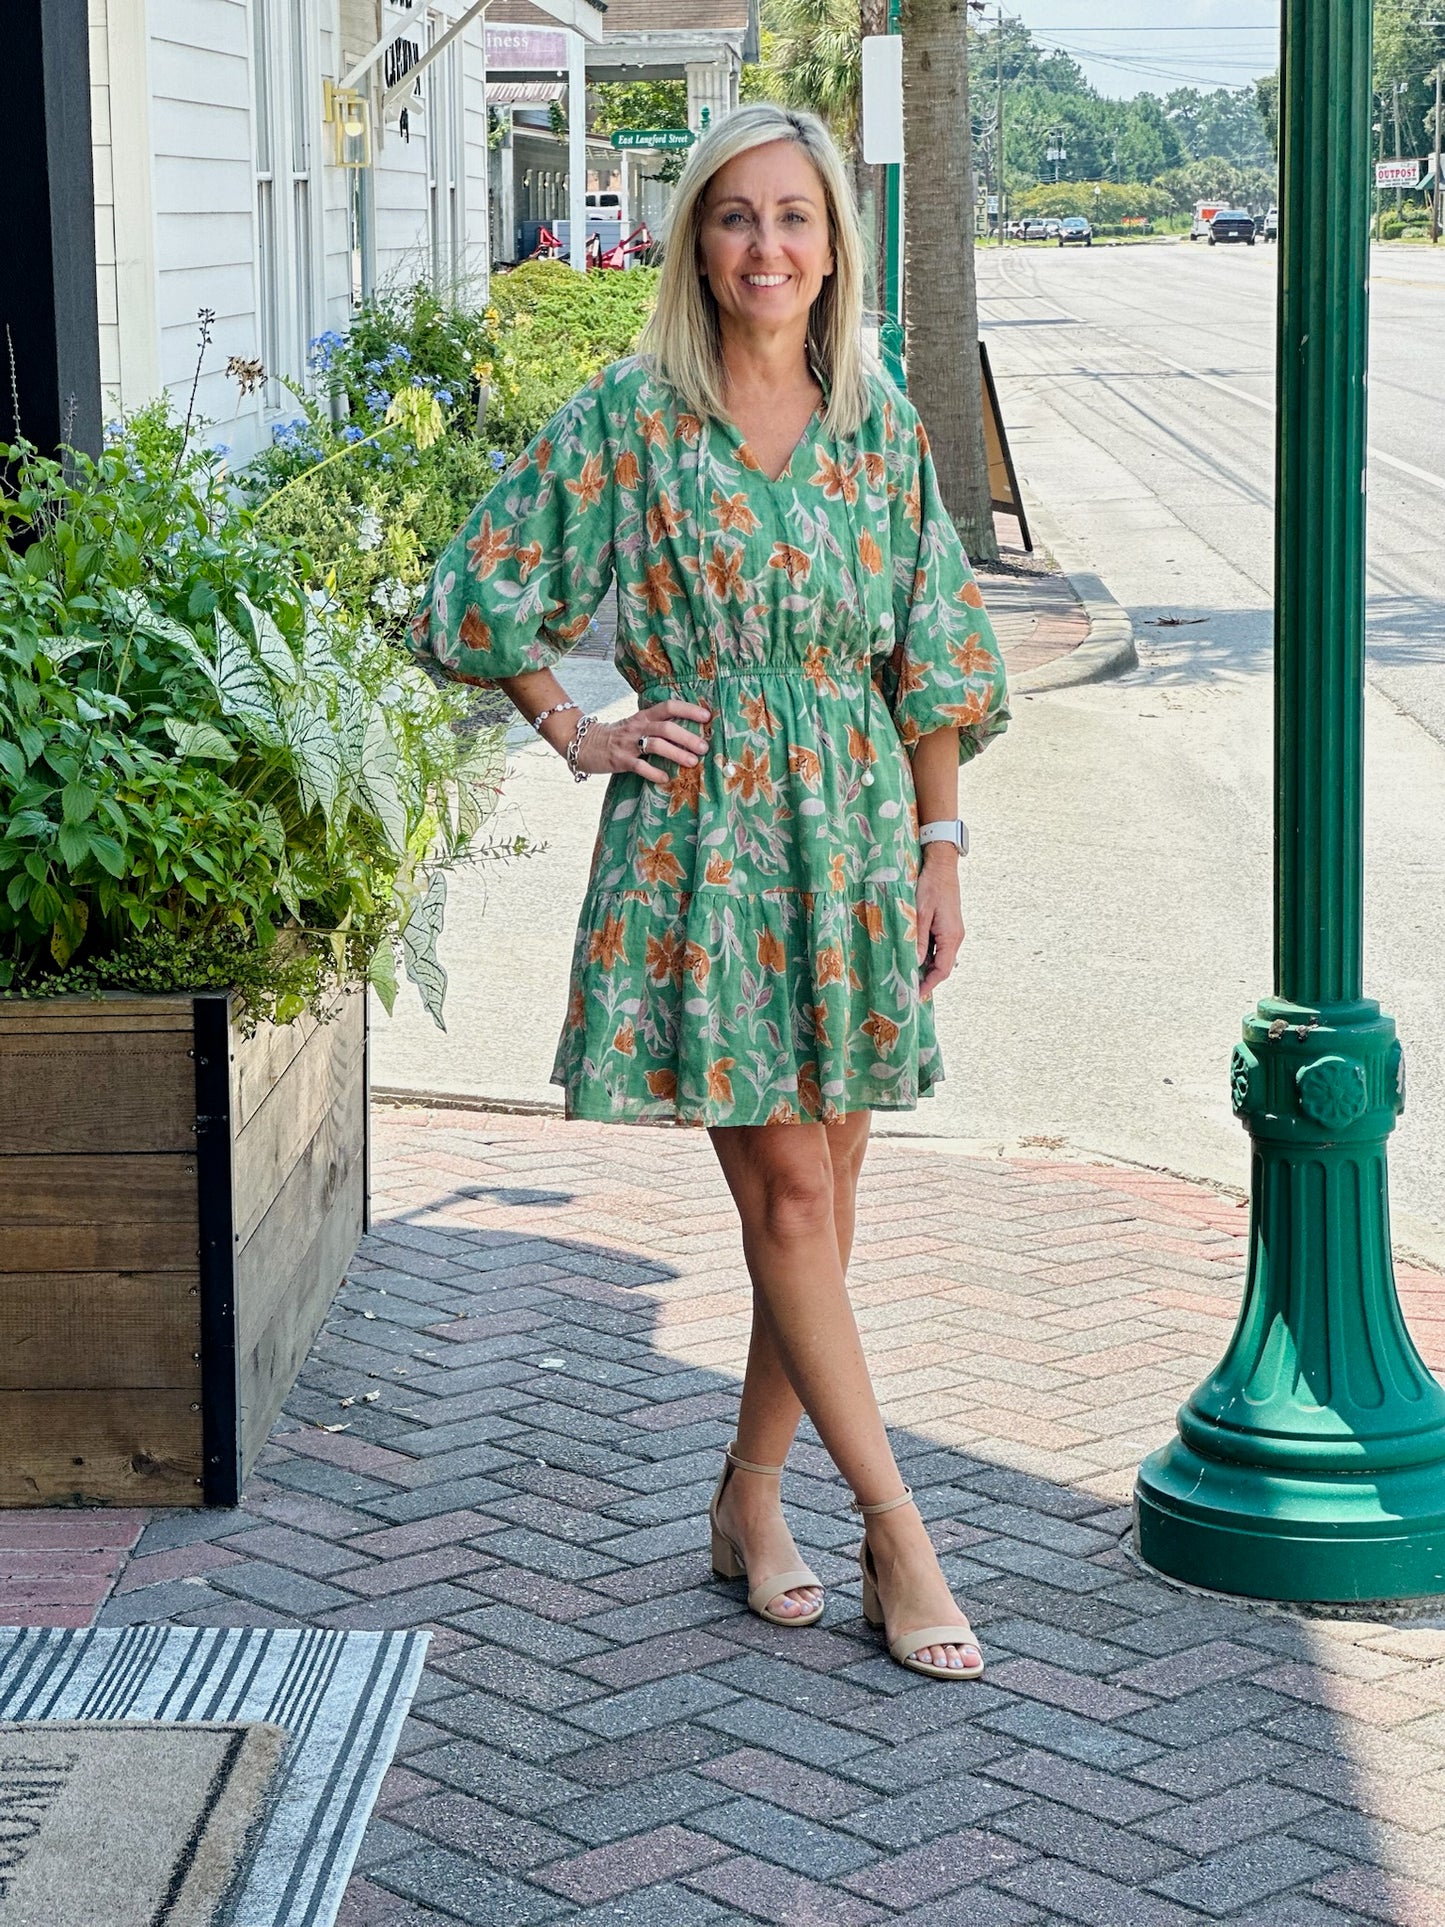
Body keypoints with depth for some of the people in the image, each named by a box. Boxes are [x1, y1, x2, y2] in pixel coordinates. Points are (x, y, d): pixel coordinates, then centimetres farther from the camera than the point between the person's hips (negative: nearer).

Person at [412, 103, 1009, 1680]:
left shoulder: (880, 427, 6)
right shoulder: (628, 418, -3)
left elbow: (930, 658, 10)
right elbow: (482, 599, 3)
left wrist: (939, 852, 8)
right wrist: (583, 737, -2)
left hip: (852, 832, 4)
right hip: (697, 828, -4)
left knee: (812, 1197, 7)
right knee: (786, 1190, -5)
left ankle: (751, 1497, 22)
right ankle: (895, 1529, 2)